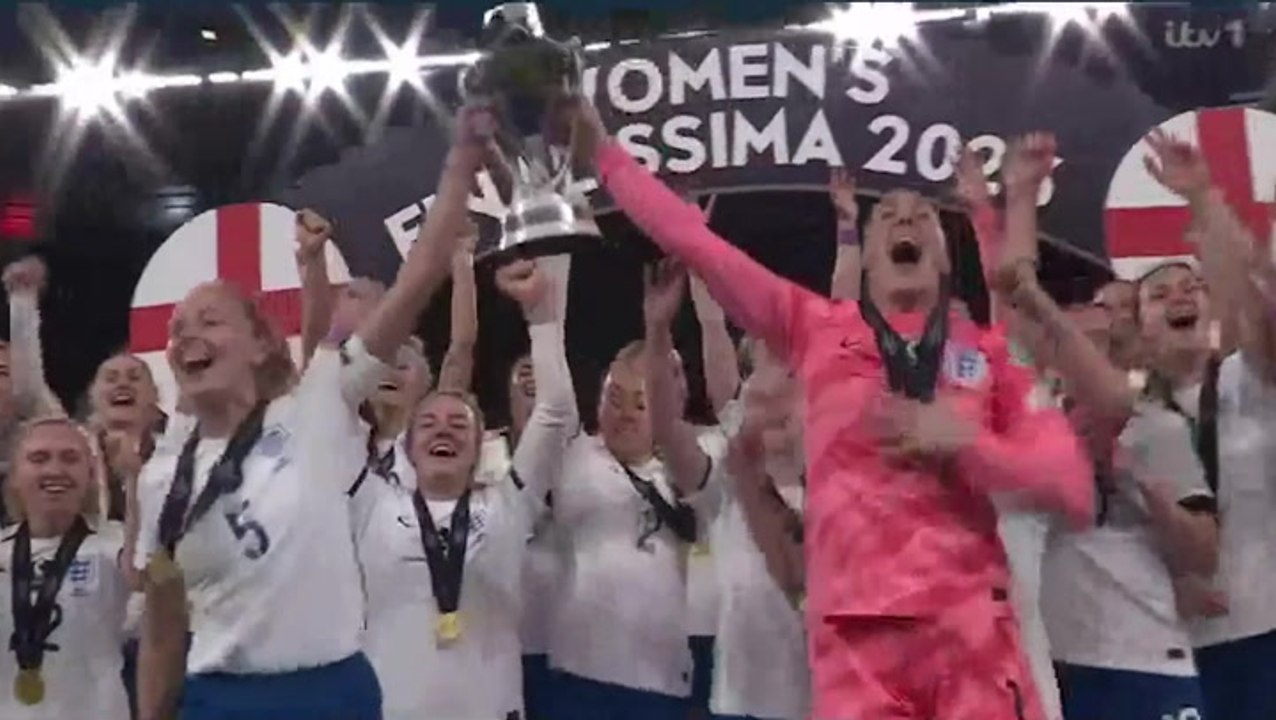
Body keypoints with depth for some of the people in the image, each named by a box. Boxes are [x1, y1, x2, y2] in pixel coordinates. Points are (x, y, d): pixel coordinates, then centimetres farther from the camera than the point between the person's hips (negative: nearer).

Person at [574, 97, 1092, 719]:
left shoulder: (991, 352, 13)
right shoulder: (816, 327, 12)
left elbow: (1073, 488, 8)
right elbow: (693, 242, 11)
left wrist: (962, 442, -6)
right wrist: (602, 149, 13)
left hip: (973, 630, 1)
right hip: (854, 631, -1)